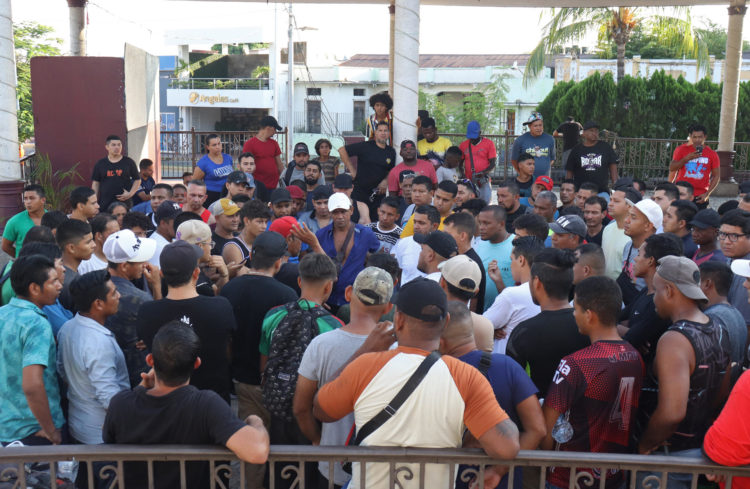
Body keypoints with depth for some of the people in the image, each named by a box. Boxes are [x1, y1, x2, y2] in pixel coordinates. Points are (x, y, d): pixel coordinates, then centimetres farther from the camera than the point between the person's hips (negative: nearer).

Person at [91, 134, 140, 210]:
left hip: (124, 202, -1)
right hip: (104, 204, 1)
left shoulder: (129, 162, 6)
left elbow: (137, 180, 9)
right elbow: (95, 183, 11)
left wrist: (130, 193, -5)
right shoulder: (100, 164, 9)